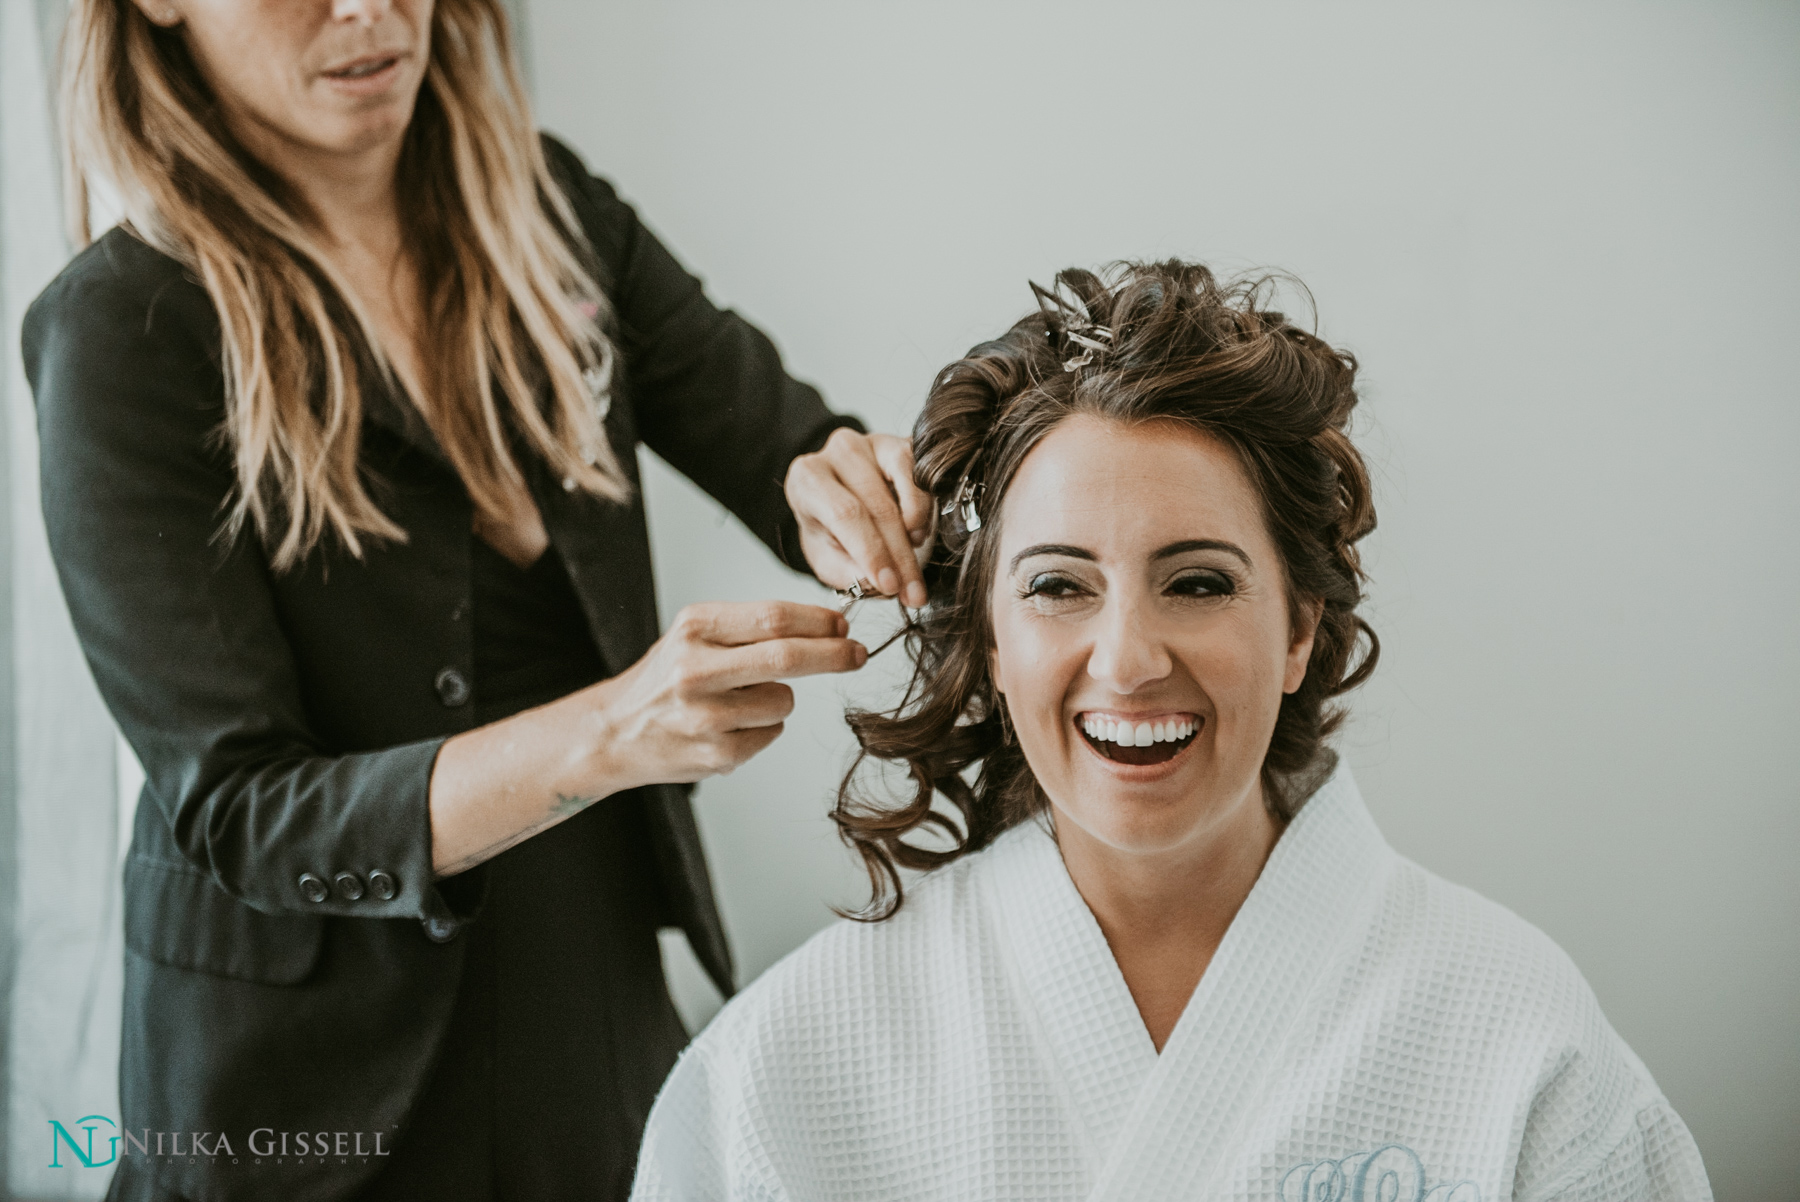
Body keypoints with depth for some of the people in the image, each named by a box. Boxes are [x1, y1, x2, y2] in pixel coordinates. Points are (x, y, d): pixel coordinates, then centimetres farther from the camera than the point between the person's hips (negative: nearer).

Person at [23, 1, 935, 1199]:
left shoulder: (547, 212, -1)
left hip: (611, 1007, 5)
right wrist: (606, 734, -35)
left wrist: (854, 489, -26)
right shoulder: (125, 328, -16)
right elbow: (236, 816, -20)